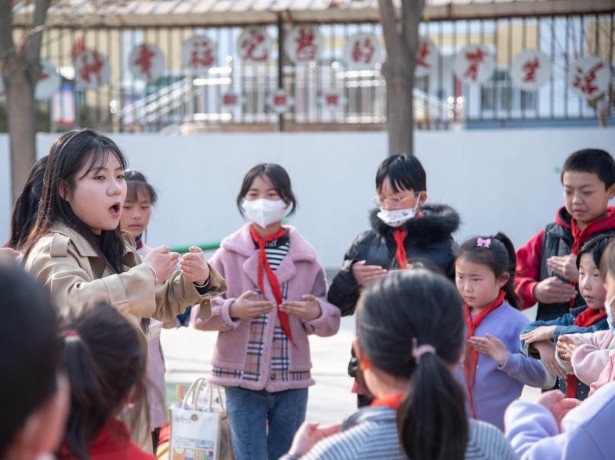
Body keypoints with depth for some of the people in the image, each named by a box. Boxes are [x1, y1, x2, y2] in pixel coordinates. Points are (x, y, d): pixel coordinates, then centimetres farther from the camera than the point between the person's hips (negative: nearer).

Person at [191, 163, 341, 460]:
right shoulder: (228, 254, 0)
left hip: (292, 381, 1)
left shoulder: (305, 257, 3)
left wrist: (317, 313, -17)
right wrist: (232, 310, -19)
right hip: (242, 380, -1)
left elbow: (331, 321, 4)